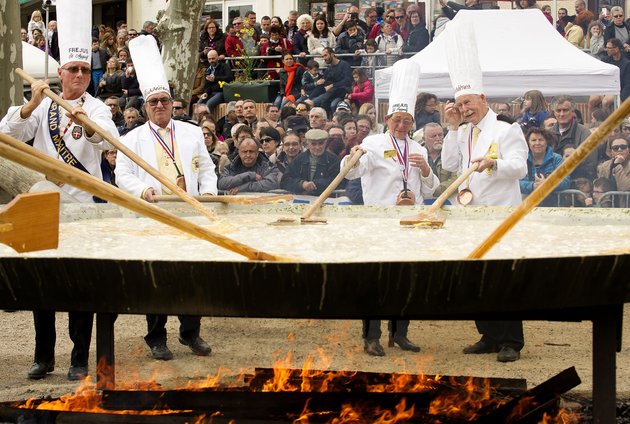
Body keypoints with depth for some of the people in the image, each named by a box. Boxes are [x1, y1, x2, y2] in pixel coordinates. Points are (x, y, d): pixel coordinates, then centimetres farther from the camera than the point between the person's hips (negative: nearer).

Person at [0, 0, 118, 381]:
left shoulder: (96, 107, 0)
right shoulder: (41, 106, 6)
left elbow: (109, 138, -22)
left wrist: (85, 121, -43)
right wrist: (31, 105, -24)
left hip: (83, 206, -2)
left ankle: (80, 358, 9)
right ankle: (44, 356, 19)